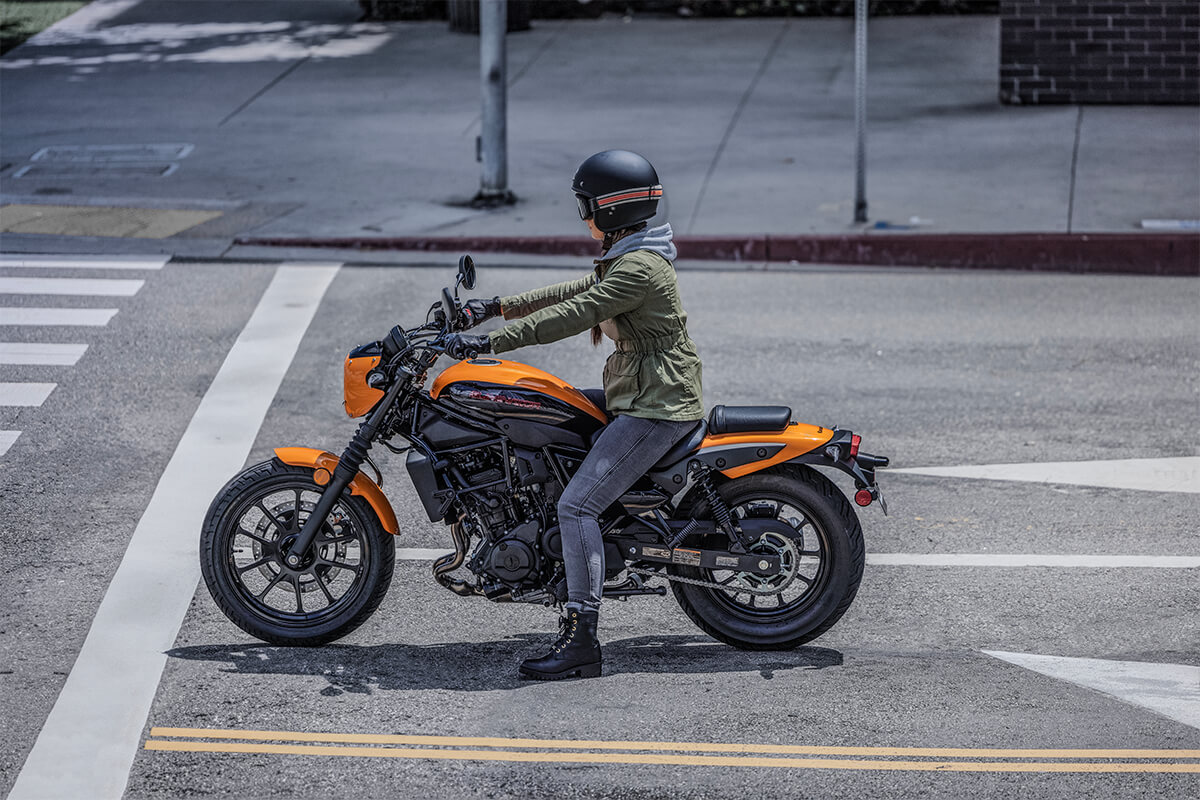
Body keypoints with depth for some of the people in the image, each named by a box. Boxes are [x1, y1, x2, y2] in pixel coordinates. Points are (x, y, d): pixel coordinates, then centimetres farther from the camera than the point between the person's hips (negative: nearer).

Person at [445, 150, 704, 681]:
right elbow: (572, 293, 21)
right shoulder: (631, 259, 14)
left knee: (577, 506, -18)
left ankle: (580, 641, -21)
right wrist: (498, 307, 16)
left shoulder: (638, 269, -19)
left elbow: (572, 315, -25)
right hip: (637, 395, 11)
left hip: (655, 408, -11)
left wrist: (490, 342, -25)